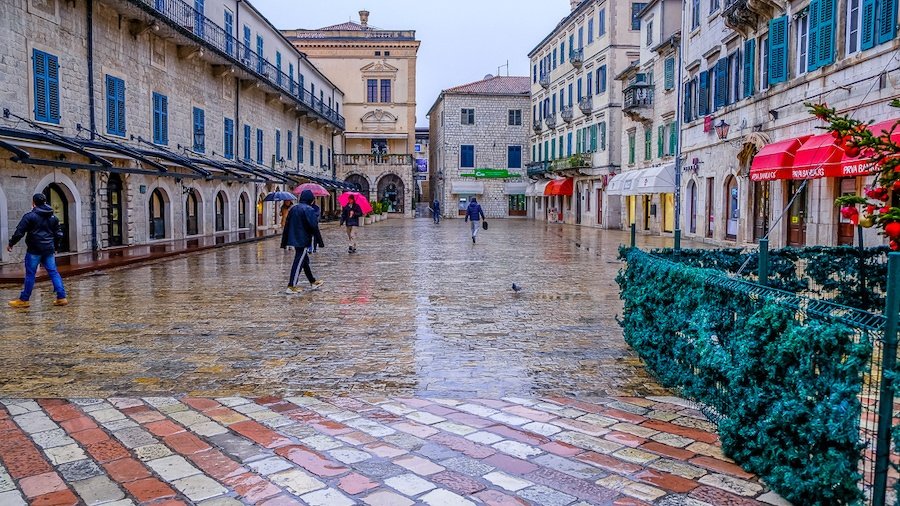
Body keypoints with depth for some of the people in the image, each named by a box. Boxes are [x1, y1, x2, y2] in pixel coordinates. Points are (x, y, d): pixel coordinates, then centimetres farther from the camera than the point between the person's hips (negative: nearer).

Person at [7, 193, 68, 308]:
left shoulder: (29, 216, -8)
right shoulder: (53, 217, 10)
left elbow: (19, 232, -8)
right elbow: (58, 234, 14)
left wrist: (11, 244, 6)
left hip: (34, 250, -5)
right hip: (49, 250, 5)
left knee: (30, 274, 2)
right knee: (53, 272, 6)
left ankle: (24, 300, 10)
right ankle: (61, 298, 1)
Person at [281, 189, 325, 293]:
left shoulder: (293, 209, 10)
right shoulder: (309, 210, -13)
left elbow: (287, 226, 12)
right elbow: (314, 227, -16)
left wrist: (284, 242, 17)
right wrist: (320, 242, -11)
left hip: (294, 239, 8)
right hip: (304, 241, -8)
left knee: (304, 260, 17)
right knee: (298, 262, -5)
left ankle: (313, 281, 28)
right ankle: (291, 286, -5)